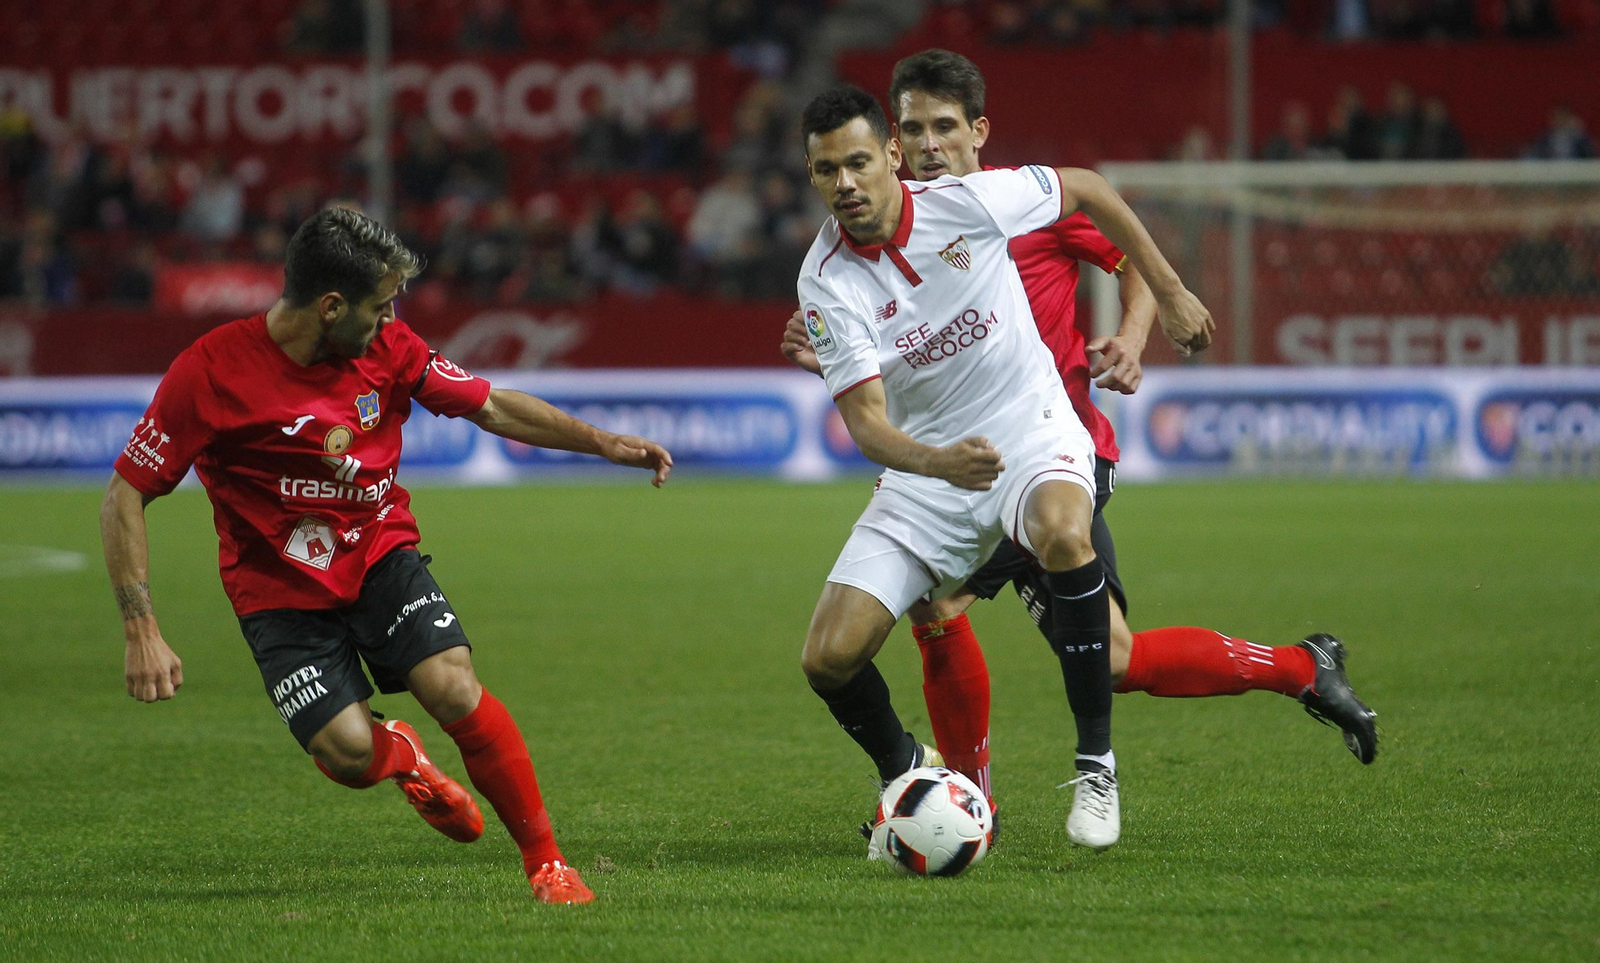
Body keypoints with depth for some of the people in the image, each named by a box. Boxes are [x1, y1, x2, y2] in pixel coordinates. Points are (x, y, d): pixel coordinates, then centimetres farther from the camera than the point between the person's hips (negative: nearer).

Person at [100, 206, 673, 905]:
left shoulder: (389, 349, -6)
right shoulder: (210, 372, -19)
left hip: (381, 555, 3)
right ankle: (399, 755, 18)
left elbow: (491, 406, 9)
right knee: (347, 754, -20)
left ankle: (545, 863, -8)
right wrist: (143, 634, -20)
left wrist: (604, 444, 3)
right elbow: (124, 498, -14)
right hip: (279, 585, -3)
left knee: (455, 689, -23)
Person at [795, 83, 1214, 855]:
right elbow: (865, 421, -20)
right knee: (829, 658, -10)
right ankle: (906, 772, 24)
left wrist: (1168, 291, 9)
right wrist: (939, 462, -42)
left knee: (1061, 533, -39)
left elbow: (1085, 189, 4)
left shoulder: (966, 203, -14)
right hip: (924, 464, 2)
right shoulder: (826, 283, -13)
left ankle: (1096, 764, -25)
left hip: (1031, 430, -2)